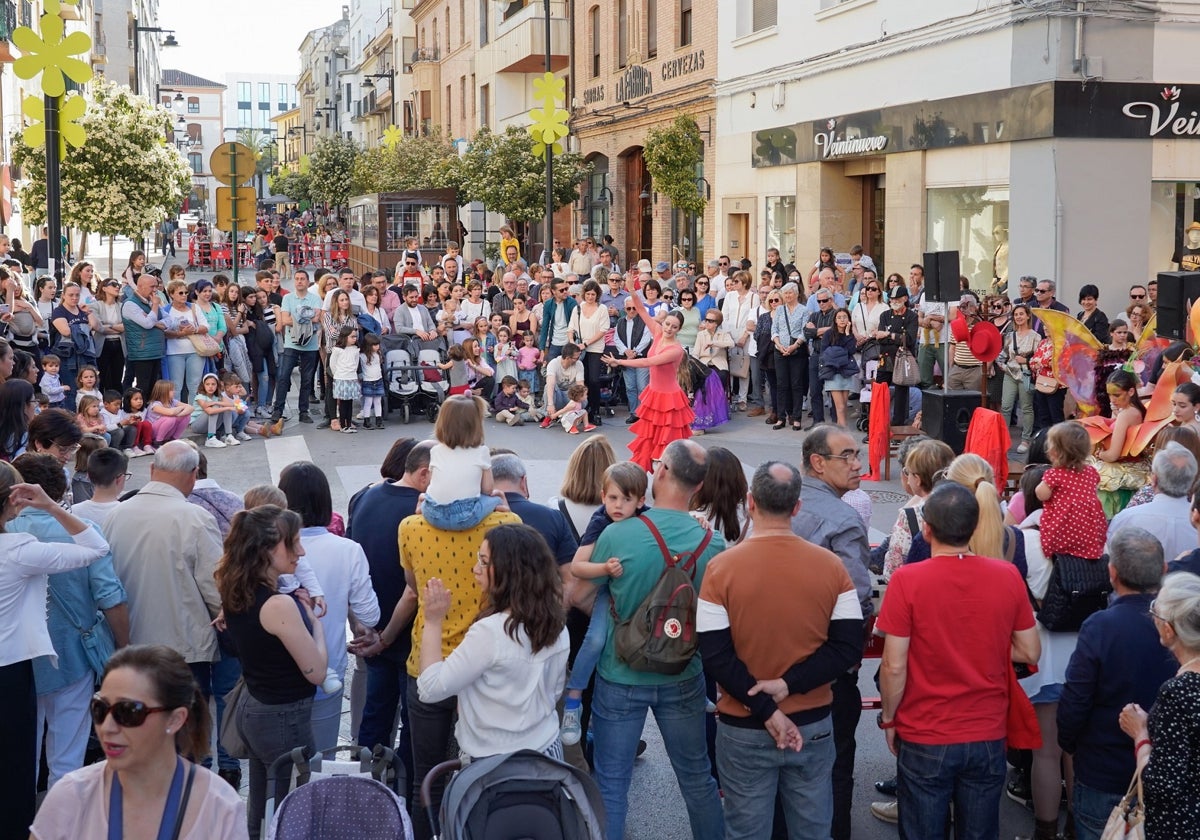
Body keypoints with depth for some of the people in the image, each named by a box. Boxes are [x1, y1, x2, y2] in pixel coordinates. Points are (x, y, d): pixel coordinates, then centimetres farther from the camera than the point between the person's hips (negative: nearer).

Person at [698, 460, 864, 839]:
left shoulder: (722, 567, -12)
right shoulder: (831, 565, -6)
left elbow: (715, 656, -15)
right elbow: (848, 648, -8)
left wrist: (765, 712, -13)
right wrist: (790, 684, -13)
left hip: (743, 729, -1)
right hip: (813, 724, 2)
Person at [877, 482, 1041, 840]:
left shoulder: (907, 580, -16)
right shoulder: (1008, 576, -6)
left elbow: (894, 666, -14)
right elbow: (1030, 652, 3)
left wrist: (889, 720, 1)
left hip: (924, 738, -3)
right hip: (988, 737, 3)